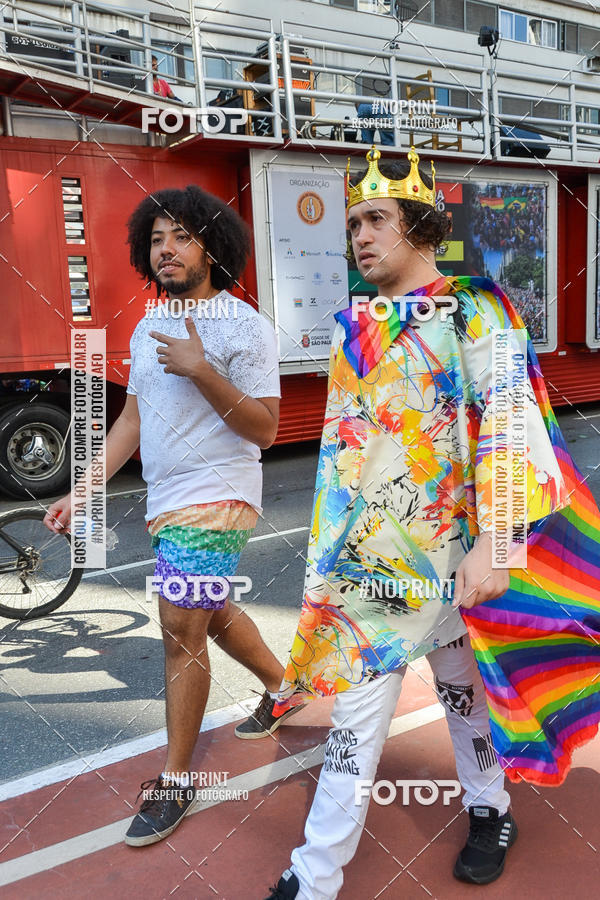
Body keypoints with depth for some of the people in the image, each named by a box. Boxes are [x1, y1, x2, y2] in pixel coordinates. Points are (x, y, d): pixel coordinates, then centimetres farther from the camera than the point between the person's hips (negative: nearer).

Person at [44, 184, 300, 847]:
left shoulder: (243, 327, -11)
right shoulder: (147, 328, 12)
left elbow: (263, 428, -15)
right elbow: (132, 420, 14)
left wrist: (200, 370, -25)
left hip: (215, 499, -8)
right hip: (166, 501, 8)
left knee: (181, 628, -7)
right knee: (210, 613, 20)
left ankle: (174, 783, 11)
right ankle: (282, 686, 46)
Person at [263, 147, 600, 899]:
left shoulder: (472, 312, -5)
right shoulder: (352, 328, 11)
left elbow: (507, 430, -14)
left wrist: (490, 546, -20)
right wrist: (330, 546, 17)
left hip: (449, 547, -4)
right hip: (368, 549, 4)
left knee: (464, 685, 14)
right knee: (358, 703, 4)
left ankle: (489, 811, 40)